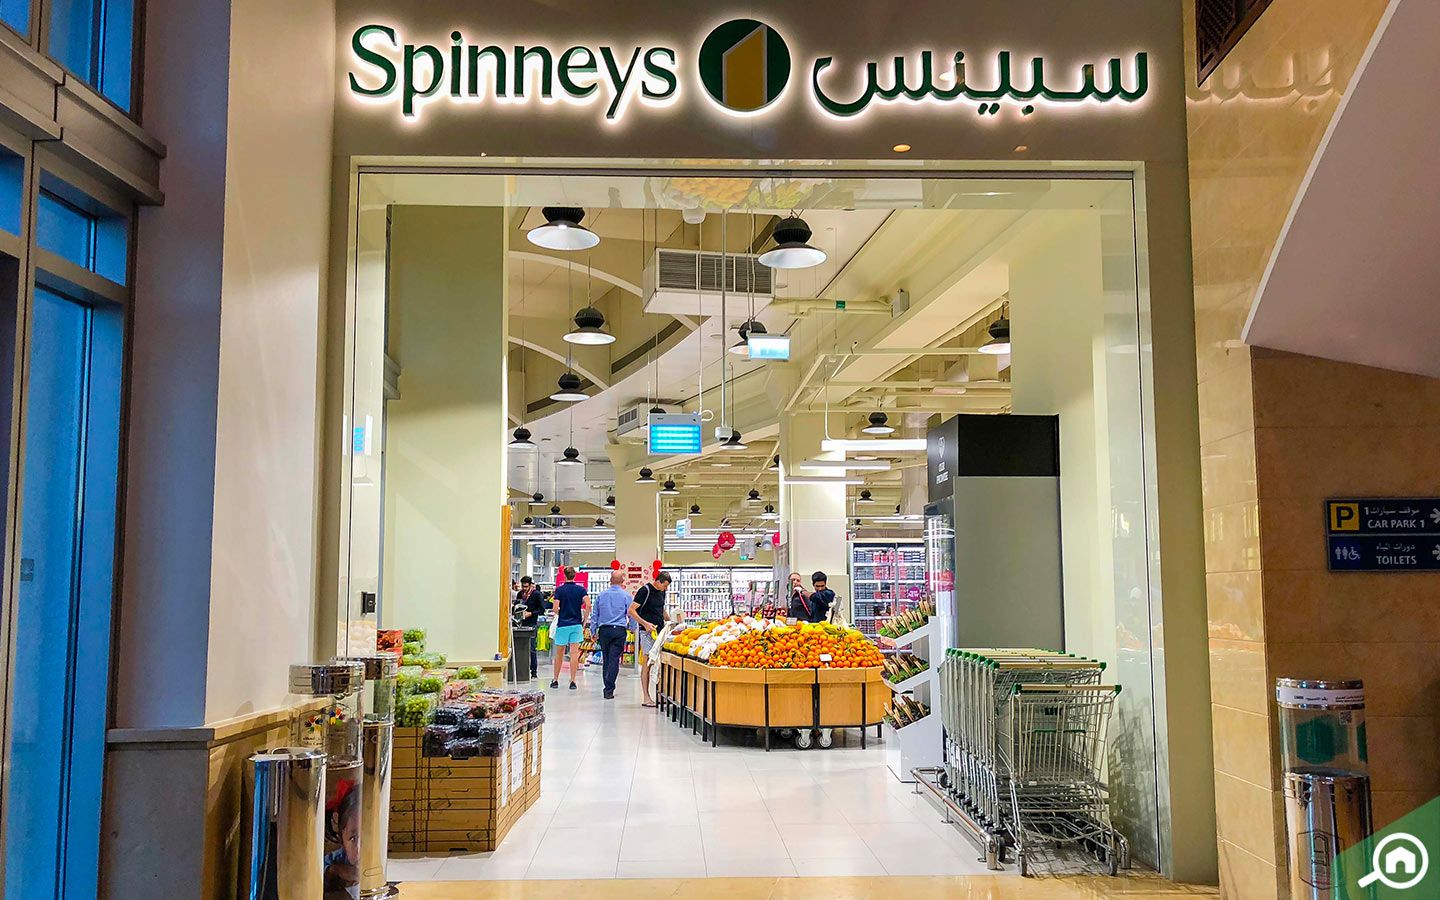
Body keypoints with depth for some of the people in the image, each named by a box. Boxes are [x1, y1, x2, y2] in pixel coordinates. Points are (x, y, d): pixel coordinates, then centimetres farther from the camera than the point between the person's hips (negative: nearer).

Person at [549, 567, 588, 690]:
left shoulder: (559, 589, -3)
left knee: (559, 654, 11)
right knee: (574, 654, -1)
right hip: (576, 624, 1)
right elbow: (588, 605, -11)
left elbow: (555, 608, -10)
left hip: (562, 625, 0)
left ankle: (555, 680, 19)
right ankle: (572, 681, -4)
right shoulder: (581, 589, 1)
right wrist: (584, 620, 1)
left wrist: (561, 614, 12)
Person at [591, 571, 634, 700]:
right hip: (619, 631, -3)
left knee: (606, 660, 13)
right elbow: (631, 614, 1)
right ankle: (609, 690, -9)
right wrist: (631, 629, 15)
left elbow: (594, 614, 10)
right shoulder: (626, 596, -1)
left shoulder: (601, 595, 6)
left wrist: (594, 632, 16)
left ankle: (608, 688, 19)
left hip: (604, 631, 3)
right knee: (614, 660, -3)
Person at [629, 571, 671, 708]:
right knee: (647, 664, -5)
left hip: (660, 631, 7)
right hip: (648, 631, -7)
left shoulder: (662, 592, 13)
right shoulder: (645, 591, -10)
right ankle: (646, 698, -1)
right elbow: (631, 611, -13)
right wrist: (645, 623, -21)